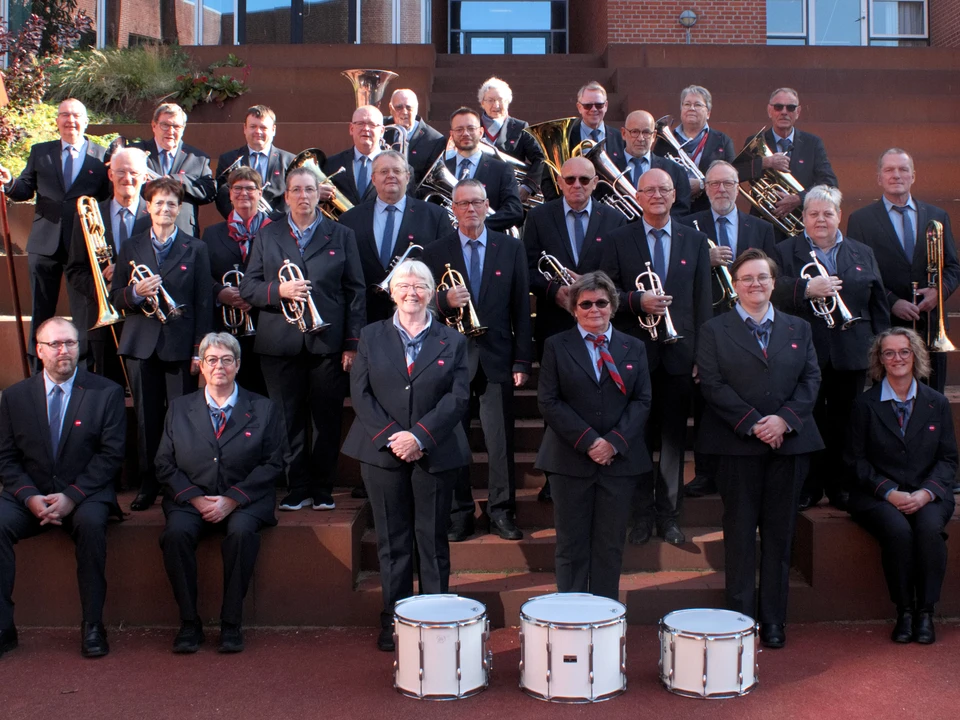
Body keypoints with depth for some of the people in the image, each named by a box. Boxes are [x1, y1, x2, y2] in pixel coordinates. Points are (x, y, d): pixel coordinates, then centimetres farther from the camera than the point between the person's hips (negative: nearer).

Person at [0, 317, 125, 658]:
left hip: (85, 494, -2)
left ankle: (93, 624, -22)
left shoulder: (106, 393, 1)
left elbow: (110, 455, -5)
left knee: (91, 523, -35)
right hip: (30, 494, 3)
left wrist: (72, 496, -17)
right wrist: (30, 497, -13)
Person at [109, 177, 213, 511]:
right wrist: (135, 293, -12)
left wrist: (199, 349, -4)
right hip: (141, 345, 2)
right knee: (146, 419, 5)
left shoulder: (195, 249, 6)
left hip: (180, 345, -2)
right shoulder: (131, 248, 12)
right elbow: (115, 297, 10)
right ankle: (148, 485, 15)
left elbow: (203, 303, 3)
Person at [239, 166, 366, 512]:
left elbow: (356, 292, 6)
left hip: (328, 341, -1)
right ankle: (297, 488, 14)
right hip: (281, 343, 1)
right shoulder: (267, 236, 13)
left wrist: (353, 342, -2)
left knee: (327, 420, 1)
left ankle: (322, 490, 13)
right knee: (288, 422, 3)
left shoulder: (341, 236, 10)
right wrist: (278, 290, -12)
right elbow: (247, 287, 8)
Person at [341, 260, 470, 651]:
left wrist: (420, 436, -14)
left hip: (434, 454, 0)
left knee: (433, 540, 5)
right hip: (383, 452, 1)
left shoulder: (452, 341, 7)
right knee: (392, 541, 6)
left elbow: (458, 396, -3)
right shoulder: (371, 336, 9)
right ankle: (393, 621, 14)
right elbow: (359, 392, 2)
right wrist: (389, 436, -11)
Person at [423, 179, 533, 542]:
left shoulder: (511, 248, 8)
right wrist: (444, 302, -16)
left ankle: (502, 511, 12)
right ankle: (458, 515, 13)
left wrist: (522, 360, -1)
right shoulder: (435, 252, 7)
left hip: (496, 358, 0)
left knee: (500, 440, 0)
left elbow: (521, 307, 5)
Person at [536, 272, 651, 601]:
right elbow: (549, 402, -4)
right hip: (570, 459, -2)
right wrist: (587, 441, -13)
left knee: (611, 546, 7)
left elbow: (642, 401, 4)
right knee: (572, 545, 4)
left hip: (620, 459, 2)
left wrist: (615, 442, -11)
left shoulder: (633, 348, 10)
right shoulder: (556, 346, 4)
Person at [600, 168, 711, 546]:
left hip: (679, 353, 1)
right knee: (638, 436, 5)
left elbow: (703, 301, 7)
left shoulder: (695, 241, 8)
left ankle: (668, 515, 17)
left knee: (674, 438, 6)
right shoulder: (619, 240, 4)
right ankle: (642, 515, 15)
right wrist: (637, 300, -17)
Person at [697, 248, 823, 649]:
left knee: (780, 533, 6)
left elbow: (811, 379, 5)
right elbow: (712, 385, -6)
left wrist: (784, 419, -11)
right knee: (740, 532, 2)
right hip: (738, 445, -3)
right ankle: (741, 616, 10)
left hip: (789, 443, 3)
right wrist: (753, 424, -14)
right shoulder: (714, 331, 4)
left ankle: (773, 619, 14)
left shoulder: (799, 329, 13)